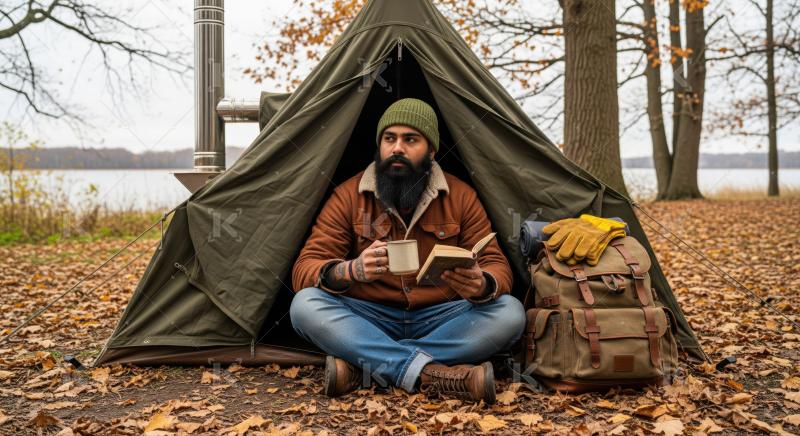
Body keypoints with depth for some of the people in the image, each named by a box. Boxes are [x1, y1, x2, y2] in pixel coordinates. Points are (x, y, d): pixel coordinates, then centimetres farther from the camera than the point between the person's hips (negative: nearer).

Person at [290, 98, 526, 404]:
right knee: (306, 305, -28)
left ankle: (364, 365, -29)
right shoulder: (348, 196, -4)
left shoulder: (461, 196, -1)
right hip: (368, 321, -1)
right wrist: (351, 270, -33)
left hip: (440, 321, 1)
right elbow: (304, 270, -9)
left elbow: (497, 267, -2)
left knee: (509, 313, -25)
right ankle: (430, 374, -36)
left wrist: (482, 285, -30)